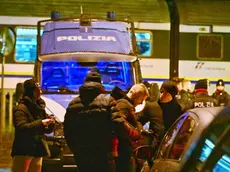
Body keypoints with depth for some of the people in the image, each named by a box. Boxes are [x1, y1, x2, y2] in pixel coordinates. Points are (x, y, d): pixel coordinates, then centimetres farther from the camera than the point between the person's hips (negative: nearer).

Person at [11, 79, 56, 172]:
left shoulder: (40, 107, 14)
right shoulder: (21, 108, -9)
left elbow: (47, 130, 17)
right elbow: (21, 127, -23)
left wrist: (51, 123, -6)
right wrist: (41, 122, -25)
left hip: (37, 150, 8)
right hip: (23, 151, -7)